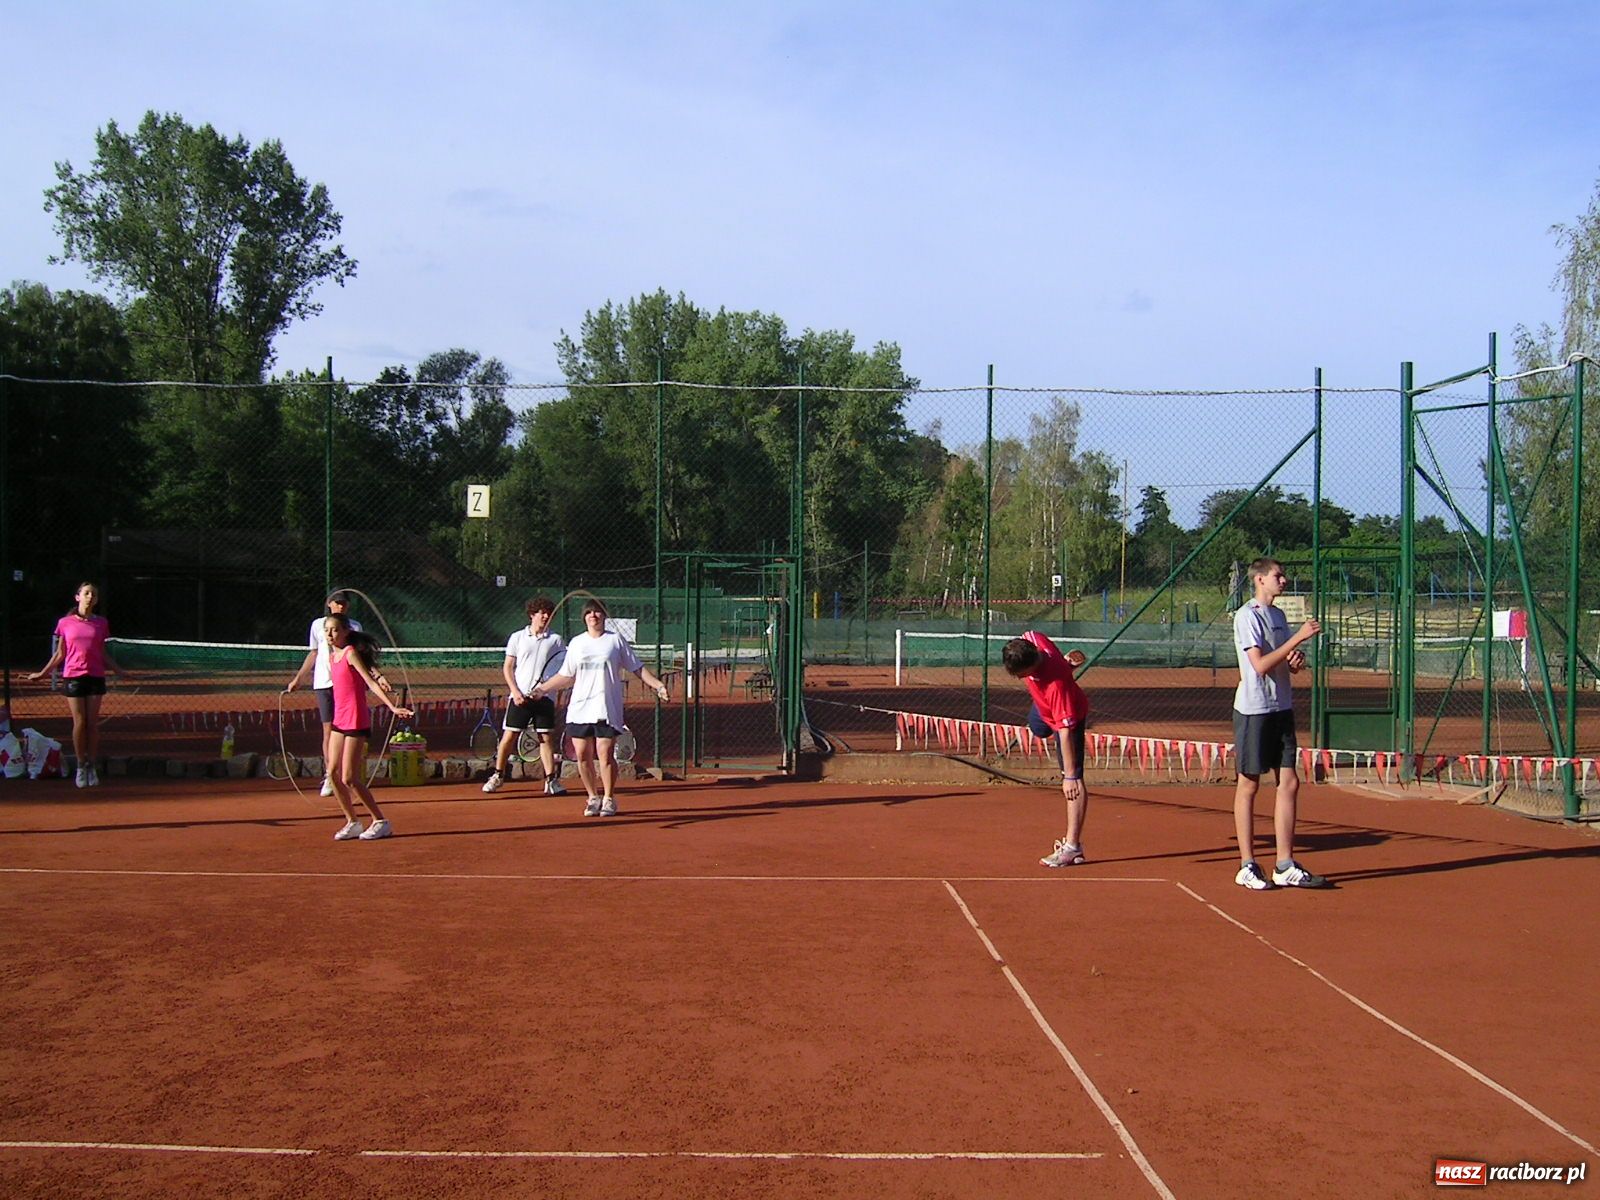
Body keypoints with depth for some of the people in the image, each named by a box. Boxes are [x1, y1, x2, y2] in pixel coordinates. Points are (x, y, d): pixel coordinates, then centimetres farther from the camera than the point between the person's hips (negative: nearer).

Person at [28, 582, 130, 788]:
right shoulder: (65, 623, 4)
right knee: (79, 723, -3)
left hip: (96, 676, 1)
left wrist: (119, 671, 10)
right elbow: (59, 654, 11)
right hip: (73, 676, -1)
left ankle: (91, 766, 8)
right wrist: (43, 673, 10)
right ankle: (81, 766, 8)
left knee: (93, 723, -1)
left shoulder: (101, 623, 7)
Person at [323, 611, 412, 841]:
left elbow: (371, 682, -19)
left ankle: (381, 822, 4)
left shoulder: (351, 653, -11)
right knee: (334, 774, 4)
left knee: (350, 779, -7)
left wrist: (392, 706, -27)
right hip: (340, 721, 8)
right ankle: (352, 822, 16)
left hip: (356, 722, -8)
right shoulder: (332, 656, 12)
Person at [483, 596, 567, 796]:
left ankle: (551, 780, 4)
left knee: (547, 737, 0)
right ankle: (498, 776, 15)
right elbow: (507, 667, 6)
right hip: (520, 697, 0)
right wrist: (516, 691, -6)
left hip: (544, 697, 0)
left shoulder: (556, 640, 5)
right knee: (509, 736, 1)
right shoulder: (517, 637, 6)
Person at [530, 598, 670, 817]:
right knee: (582, 756, 1)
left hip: (607, 709, -3)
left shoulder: (616, 640, 5)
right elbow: (567, 676, 20)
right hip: (579, 709, 3)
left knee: (605, 754, -8)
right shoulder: (576, 643, 13)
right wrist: (542, 689, 12)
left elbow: (638, 668, 6)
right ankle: (593, 797, 16)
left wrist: (657, 684, -5)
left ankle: (609, 799, 5)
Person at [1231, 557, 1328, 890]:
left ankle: (1285, 867, 9)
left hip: (1281, 709, 8)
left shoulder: (1279, 615, 15)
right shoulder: (1247, 616, -10)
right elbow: (1260, 665, -20)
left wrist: (1297, 661, -2)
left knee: (1289, 783, 4)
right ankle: (1247, 866, 6)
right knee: (1248, 785, -1)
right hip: (1253, 710, -8)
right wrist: (1298, 638, -20)